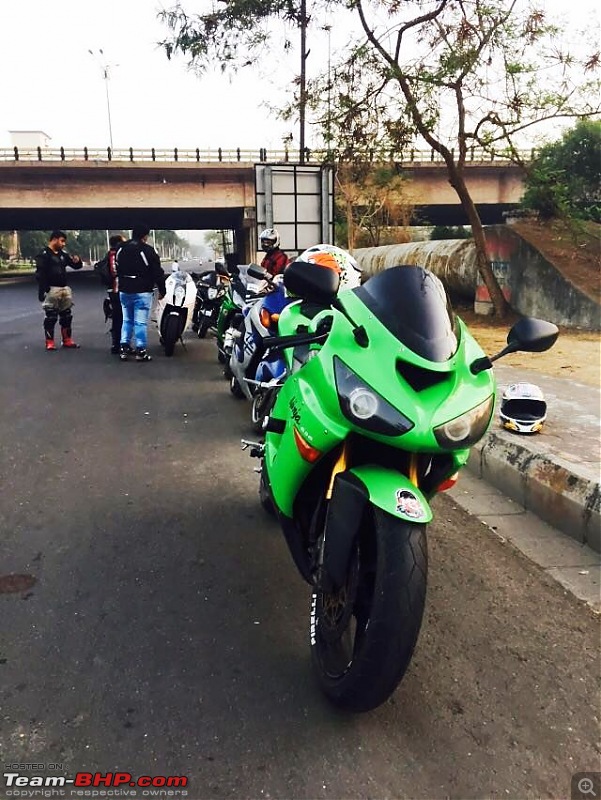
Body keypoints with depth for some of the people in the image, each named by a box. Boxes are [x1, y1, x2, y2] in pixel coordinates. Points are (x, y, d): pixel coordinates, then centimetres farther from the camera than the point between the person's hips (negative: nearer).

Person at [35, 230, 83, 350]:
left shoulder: (63, 254, 13)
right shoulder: (44, 254, -8)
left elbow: (76, 266, 19)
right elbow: (40, 274, -15)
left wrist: (77, 261, -6)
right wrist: (41, 291, -22)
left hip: (64, 288, 7)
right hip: (51, 290, -7)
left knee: (66, 315, 11)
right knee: (51, 317, -3)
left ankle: (67, 340, 19)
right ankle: (49, 342, 3)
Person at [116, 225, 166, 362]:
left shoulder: (120, 249, 9)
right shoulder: (148, 250, -12)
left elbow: (118, 270, 18)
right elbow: (158, 273, -9)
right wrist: (162, 290, 2)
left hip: (124, 291, 6)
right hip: (142, 292, -6)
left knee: (127, 320, 16)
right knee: (141, 322, -3)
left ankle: (124, 348, 15)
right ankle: (140, 351, -1)